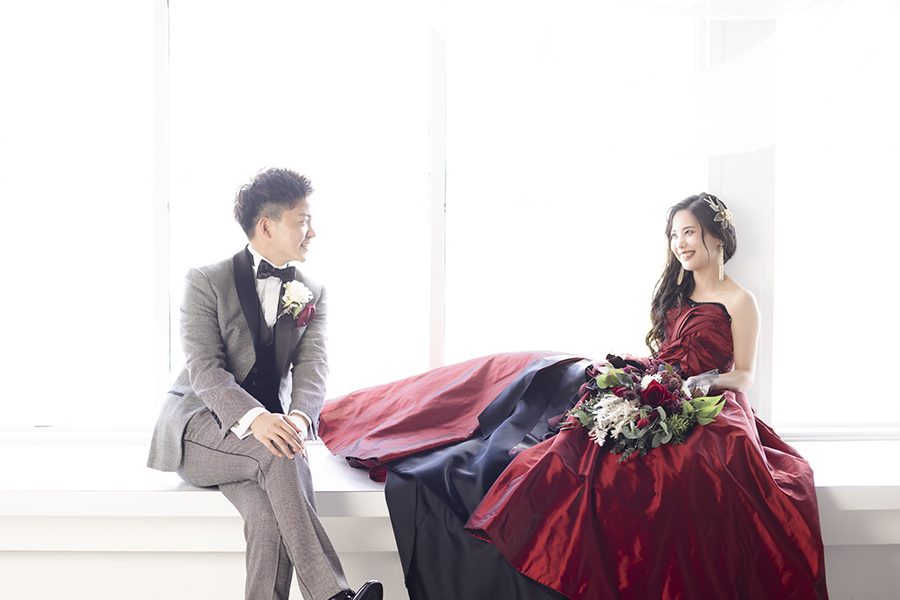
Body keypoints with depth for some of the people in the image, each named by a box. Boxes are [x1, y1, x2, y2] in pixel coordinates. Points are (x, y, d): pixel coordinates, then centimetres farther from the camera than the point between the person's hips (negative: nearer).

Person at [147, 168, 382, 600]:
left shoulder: (312, 294, 9)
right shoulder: (206, 282, -4)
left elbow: (312, 366, -4)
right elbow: (204, 368, -15)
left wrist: (300, 417, -29)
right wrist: (254, 418, -35)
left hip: (265, 431, 3)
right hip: (196, 428, -3)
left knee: (268, 514, -32)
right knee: (277, 454, -34)